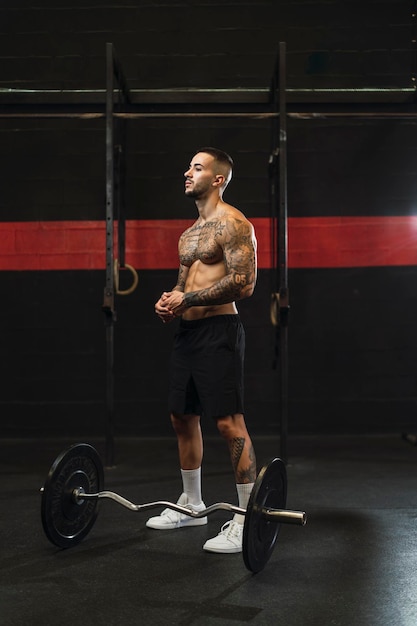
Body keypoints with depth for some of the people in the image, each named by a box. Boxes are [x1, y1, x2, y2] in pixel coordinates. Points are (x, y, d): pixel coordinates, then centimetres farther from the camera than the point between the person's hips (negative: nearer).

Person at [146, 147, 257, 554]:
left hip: (218, 330, -10)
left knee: (229, 422, -10)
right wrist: (170, 298, 4)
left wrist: (188, 299, -16)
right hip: (187, 330, 10)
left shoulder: (232, 224, -9)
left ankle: (247, 520, -1)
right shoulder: (191, 231, 20)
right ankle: (192, 505, 29)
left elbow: (244, 283, -18)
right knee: (182, 417, 14)